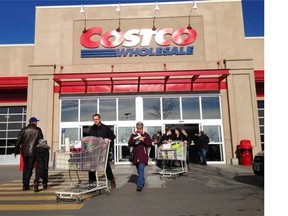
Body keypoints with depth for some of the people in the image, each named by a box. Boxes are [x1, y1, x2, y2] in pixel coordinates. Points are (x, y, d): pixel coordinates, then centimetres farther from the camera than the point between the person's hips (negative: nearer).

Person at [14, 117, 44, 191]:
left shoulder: (23, 130, 5)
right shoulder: (38, 130, -1)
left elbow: (18, 141, 5)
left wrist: (16, 151, 12)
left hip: (24, 151, 4)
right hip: (33, 152, -4)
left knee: (25, 168, 18)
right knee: (30, 168, 1)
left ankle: (25, 183, 27)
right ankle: (25, 185, -2)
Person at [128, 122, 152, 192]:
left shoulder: (146, 135, 0)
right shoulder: (133, 135, 7)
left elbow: (150, 144, -3)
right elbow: (129, 144, 6)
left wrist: (143, 140, -17)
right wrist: (133, 140, -14)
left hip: (143, 155, -4)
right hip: (136, 155, 4)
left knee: (141, 169, -16)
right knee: (139, 170, 14)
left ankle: (140, 185, -19)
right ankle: (142, 182, 32)